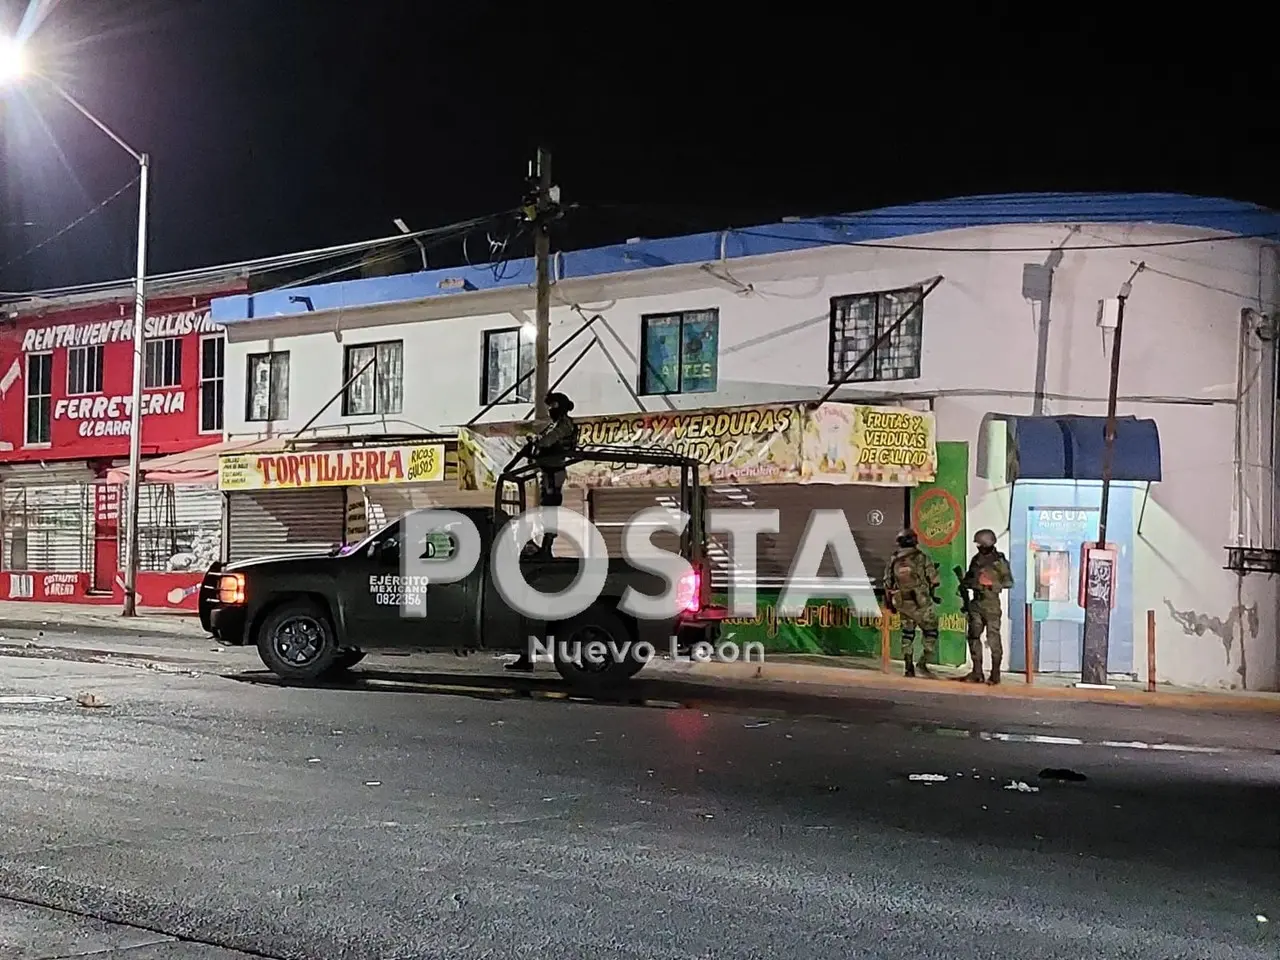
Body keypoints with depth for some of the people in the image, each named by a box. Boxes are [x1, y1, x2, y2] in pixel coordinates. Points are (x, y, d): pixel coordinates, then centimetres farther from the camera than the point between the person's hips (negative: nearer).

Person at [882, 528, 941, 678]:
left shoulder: (894, 559, 6)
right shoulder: (921, 557, -6)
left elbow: (888, 582, 10)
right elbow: (933, 579, -6)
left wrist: (890, 601, 20)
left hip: (902, 603, 4)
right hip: (921, 602, -4)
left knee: (907, 633, 16)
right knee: (931, 632, 8)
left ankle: (908, 668, 12)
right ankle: (922, 663, -3)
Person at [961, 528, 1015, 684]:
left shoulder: (999, 560, -6)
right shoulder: (976, 559, 11)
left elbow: (1008, 582, -8)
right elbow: (968, 579, 20)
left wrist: (993, 585, -19)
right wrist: (967, 584, 0)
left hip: (991, 604, -6)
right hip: (976, 603, 6)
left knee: (993, 638, -4)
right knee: (974, 636, 6)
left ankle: (995, 674, 2)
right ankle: (977, 673, 13)